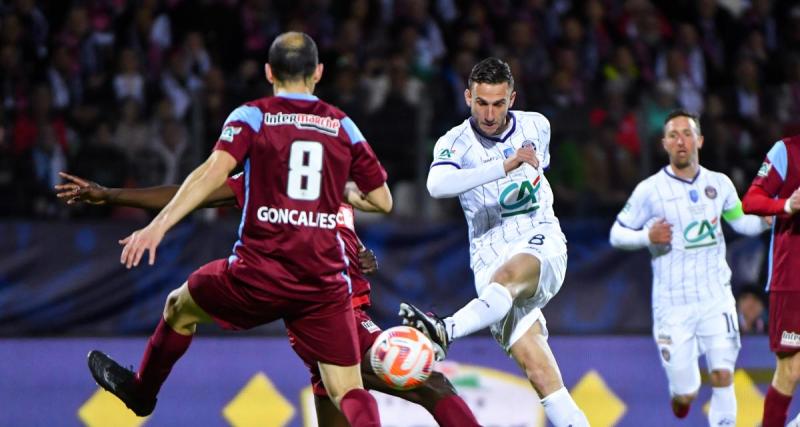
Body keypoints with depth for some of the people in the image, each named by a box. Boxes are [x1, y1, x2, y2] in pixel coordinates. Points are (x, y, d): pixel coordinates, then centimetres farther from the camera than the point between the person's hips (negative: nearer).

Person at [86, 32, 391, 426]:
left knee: (179, 307, 27)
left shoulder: (252, 116, 2)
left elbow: (214, 172, -15)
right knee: (348, 391, 0)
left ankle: (140, 390, 49)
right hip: (325, 283, 1)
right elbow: (383, 201, 13)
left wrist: (160, 224, -21)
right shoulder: (343, 126, 10)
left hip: (260, 273, -1)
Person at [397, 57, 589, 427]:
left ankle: (445, 332, -60)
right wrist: (505, 166, -33)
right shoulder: (454, 143, -4)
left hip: (541, 245, 0)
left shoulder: (536, 126, 8)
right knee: (536, 368, -16)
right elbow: (437, 185, -27)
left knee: (507, 276, -37)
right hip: (490, 255, 0)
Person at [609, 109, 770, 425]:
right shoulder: (649, 190, -4)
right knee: (685, 394, -1)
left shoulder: (719, 184, 6)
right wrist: (647, 236, -18)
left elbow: (741, 222, 21)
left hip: (716, 298, 2)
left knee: (723, 377, -13)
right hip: (673, 303, -2)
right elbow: (616, 235, 1)